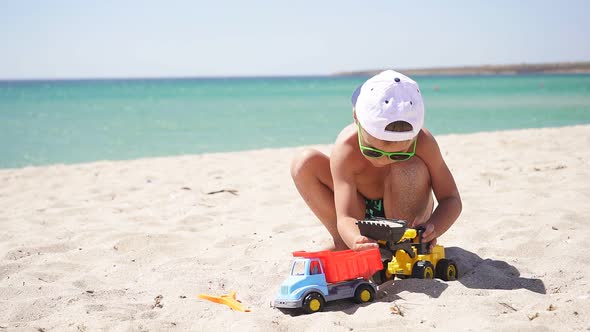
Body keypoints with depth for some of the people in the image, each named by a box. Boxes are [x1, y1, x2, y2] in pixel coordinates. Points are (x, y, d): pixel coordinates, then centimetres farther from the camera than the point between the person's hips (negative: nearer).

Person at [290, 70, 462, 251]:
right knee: (305, 163, -22)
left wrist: (432, 229, -46)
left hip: (405, 218, -1)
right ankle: (342, 242, -10)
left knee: (409, 168, -35)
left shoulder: (423, 142, -30)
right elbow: (345, 217, -37)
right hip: (362, 215, 1)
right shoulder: (346, 149, -33)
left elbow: (451, 199, -23)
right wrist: (356, 241, -63)